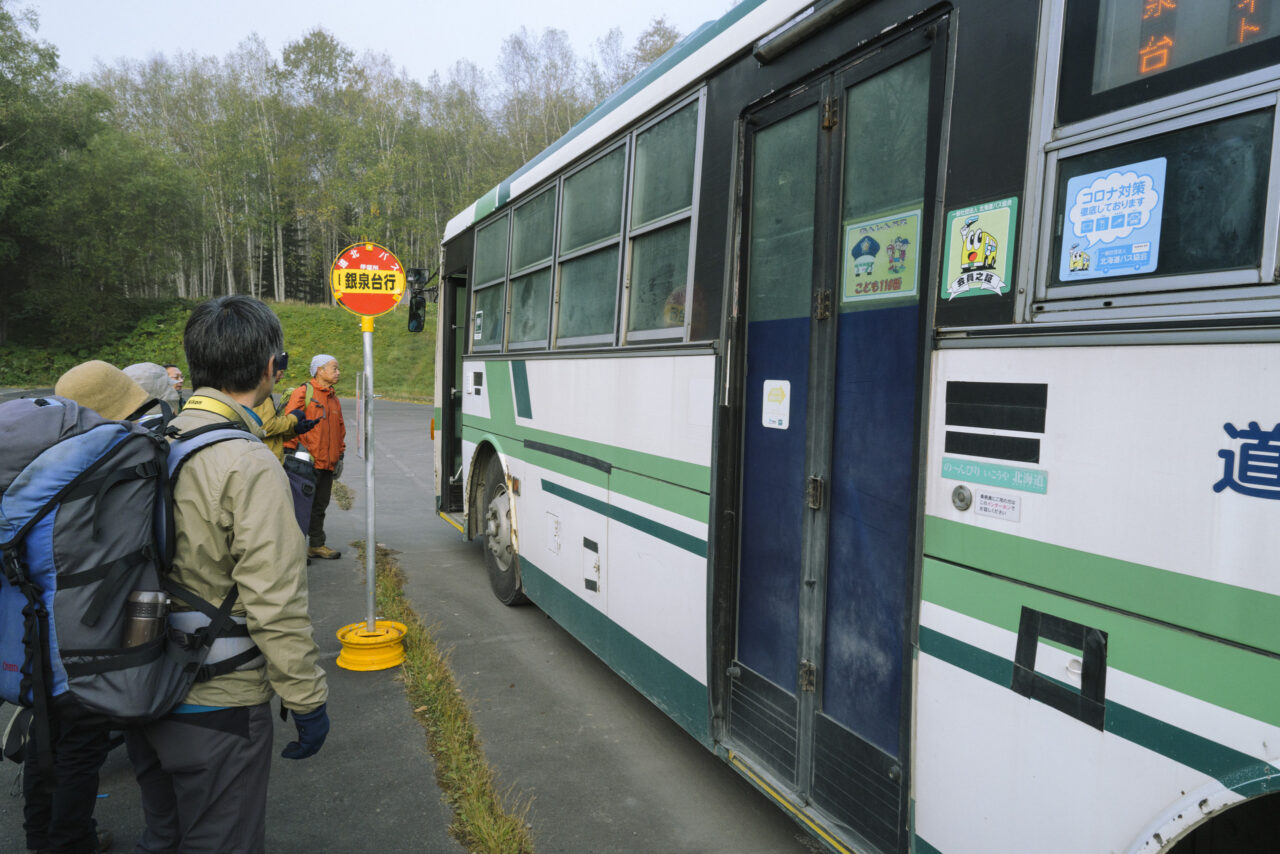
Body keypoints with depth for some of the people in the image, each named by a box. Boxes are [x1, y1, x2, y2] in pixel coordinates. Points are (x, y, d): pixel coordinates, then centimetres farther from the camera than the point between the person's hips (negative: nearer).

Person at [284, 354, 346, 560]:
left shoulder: (333, 398, 17)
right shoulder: (302, 392, -8)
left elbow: (339, 428, 24)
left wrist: (339, 455, 19)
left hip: (327, 465, 8)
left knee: (320, 506, 14)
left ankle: (316, 545, 23)